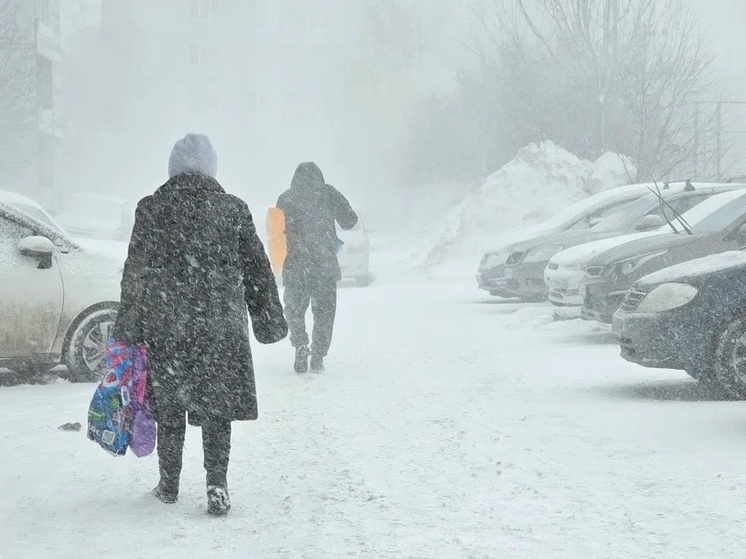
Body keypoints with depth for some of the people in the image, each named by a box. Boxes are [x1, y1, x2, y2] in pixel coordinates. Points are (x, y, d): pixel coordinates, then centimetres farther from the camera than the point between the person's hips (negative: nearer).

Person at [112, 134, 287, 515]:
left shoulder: (151, 210, -1)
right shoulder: (233, 209, 0)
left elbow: (134, 274, 2)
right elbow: (257, 270, 5)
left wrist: (128, 328, 10)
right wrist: (270, 322, 14)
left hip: (164, 327, 0)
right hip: (221, 328, 0)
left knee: (169, 407, 12)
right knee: (217, 407, 6)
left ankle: (169, 484, 22)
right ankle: (217, 486, -1)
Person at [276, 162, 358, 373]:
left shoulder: (285, 199, 3)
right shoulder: (328, 193, 1)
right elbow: (350, 220, 2)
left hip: (294, 266, 0)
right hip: (325, 264, 0)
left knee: (294, 308, 14)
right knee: (324, 311, 12)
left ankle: (300, 345, -10)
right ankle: (318, 356, 5)